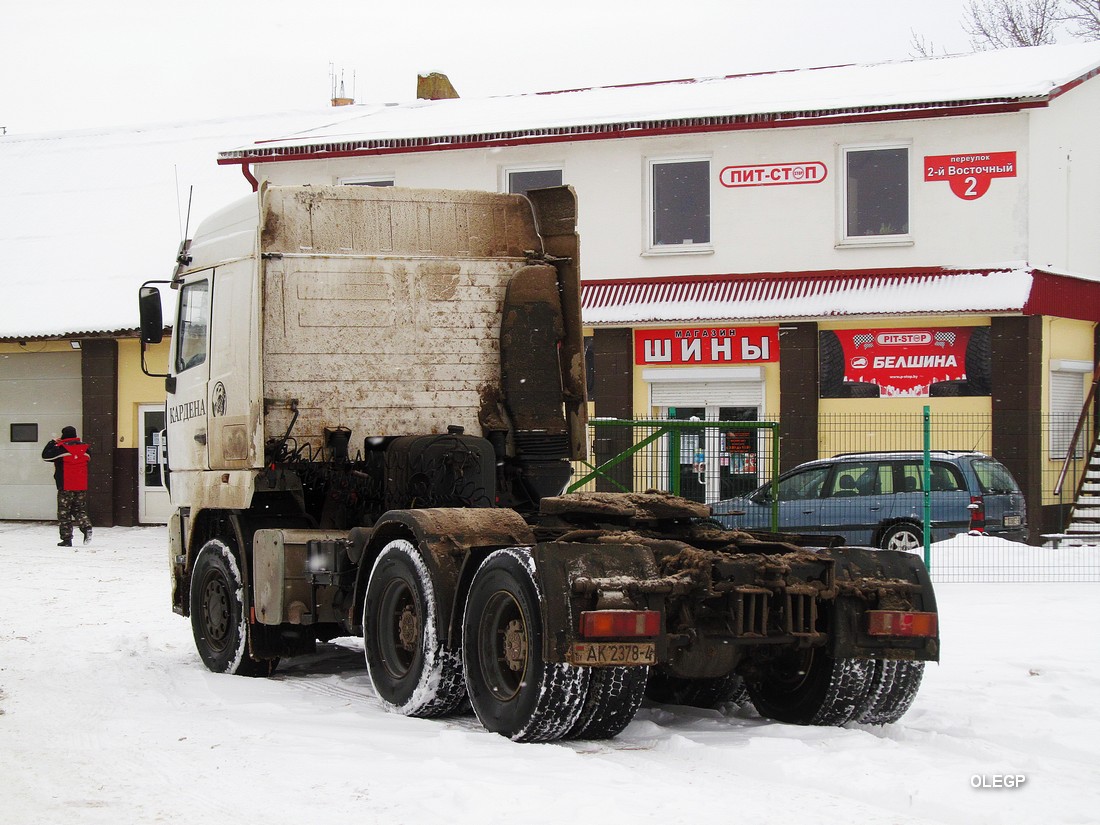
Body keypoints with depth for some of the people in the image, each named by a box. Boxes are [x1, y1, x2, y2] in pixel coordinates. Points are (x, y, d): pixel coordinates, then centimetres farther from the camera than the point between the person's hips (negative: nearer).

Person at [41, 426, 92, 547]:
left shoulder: (60, 448, -10)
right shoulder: (84, 448, 4)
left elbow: (45, 456, -1)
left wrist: (52, 443, 12)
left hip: (65, 487, -4)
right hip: (82, 487, 4)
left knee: (64, 513, 4)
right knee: (80, 510, 15)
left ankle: (67, 539, 2)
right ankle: (87, 527, -12)